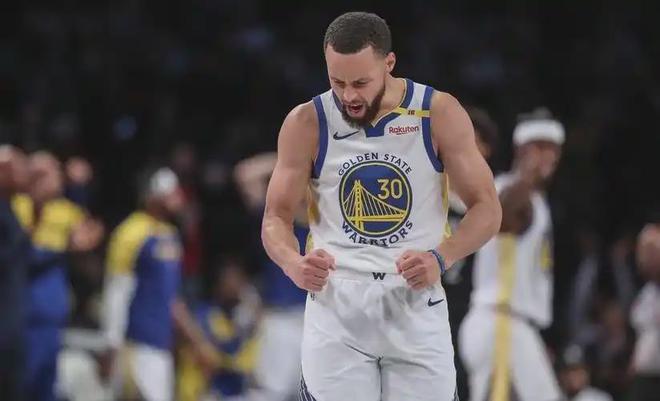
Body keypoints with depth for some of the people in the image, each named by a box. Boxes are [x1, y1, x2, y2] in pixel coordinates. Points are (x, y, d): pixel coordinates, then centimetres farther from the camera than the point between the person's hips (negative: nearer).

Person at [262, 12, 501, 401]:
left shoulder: (439, 113, -3)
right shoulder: (307, 123, -2)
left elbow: (487, 209, 0)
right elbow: (277, 218, 4)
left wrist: (441, 259, -18)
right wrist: (294, 264, -20)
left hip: (416, 305, 0)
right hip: (336, 306, 0)